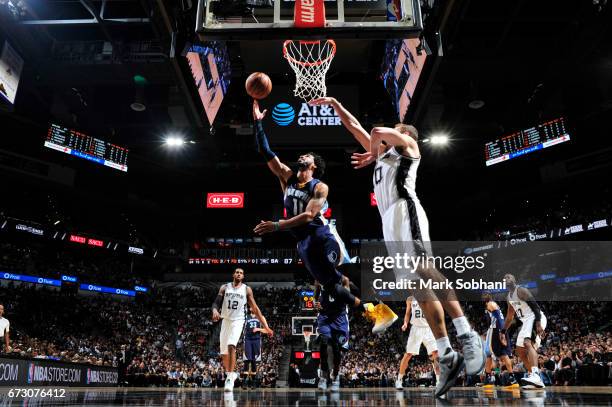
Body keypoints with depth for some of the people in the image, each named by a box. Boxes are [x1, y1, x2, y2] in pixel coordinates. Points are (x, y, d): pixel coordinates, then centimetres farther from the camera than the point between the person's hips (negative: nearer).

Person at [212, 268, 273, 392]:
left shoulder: (247, 289, 0)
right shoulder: (224, 287, 4)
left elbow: (255, 309, 3)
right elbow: (216, 302, -2)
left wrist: (266, 326, -1)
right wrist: (215, 311, -28)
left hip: (238, 321, -3)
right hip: (225, 320, 3)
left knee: (231, 346, -25)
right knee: (224, 353, 8)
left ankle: (230, 377, -17)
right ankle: (230, 373, 32)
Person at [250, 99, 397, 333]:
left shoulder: (320, 187, -5)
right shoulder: (287, 177, 11)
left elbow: (308, 216, -18)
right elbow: (266, 152, 6)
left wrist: (276, 226, -25)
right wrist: (258, 123, 1)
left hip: (323, 237, -5)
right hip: (304, 244, 5)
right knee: (332, 288, 6)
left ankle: (382, 310, -5)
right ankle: (371, 312, 16)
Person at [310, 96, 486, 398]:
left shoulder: (407, 144, 16)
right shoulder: (383, 151, 36)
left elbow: (378, 131, -2)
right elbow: (357, 129, 40)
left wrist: (374, 153, 17)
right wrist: (336, 105, 42)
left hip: (405, 212, -7)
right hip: (389, 222, 7)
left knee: (424, 270, -27)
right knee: (419, 286, -3)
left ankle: (466, 334, -28)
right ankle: (447, 357, -7)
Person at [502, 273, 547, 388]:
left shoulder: (521, 290, -10)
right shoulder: (509, 297, 18)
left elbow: (535, 306, -19)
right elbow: (510, 317, 27)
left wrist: (538, 324, -30)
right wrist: (503, 332, 24)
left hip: (535, 318, -10)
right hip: (527, 322, 10)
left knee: (528, 343, -31)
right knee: (520, 351, 10)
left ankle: (535, 375, -46)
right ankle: (535, 379, 16)